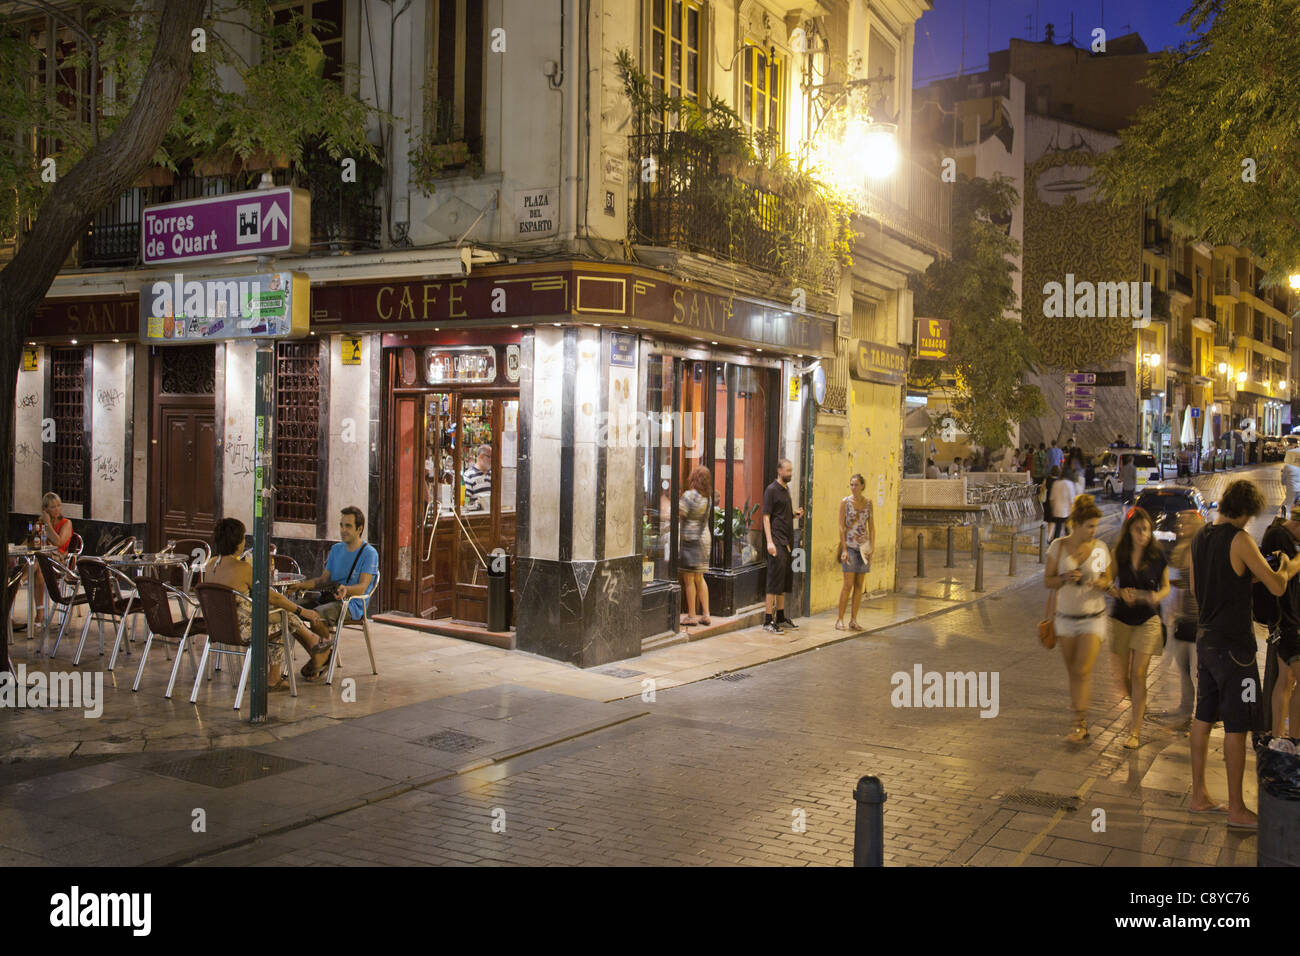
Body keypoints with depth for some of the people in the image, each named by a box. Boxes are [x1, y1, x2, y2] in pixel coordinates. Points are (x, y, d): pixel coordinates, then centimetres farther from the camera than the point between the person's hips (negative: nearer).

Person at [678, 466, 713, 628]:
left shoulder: (690, 495, -14)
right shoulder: (708, 497, 9)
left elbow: (676, 514, -15)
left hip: (690, 539, -8)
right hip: (705, 538, 8)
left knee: (688, 579, -2)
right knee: (699, 579, 15)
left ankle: (691, 616, 1)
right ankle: (705, 614, 15)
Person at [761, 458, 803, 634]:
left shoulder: (786, 489, 17)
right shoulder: (771, 489, -8)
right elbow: (766, 517, -13)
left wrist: (795, 514, 5)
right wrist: (769, 541, -20)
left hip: (787, 541, 9)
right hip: (777, 541, -9)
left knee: (785, 580, 13)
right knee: (775, 580, -10)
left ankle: (780, 618, 23)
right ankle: (768, 621, -8)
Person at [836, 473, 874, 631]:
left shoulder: (868, 502, 6)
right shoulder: (845, 502, -3)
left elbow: (871, 526, 9)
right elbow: (841, 527, -5)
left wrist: (872, 547, 0)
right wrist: (844, 550, -11)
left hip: (863, 546, 4)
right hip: (850, 545, -4)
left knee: (859, 585, 4)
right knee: (848, 584, -9)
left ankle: (853, 620, 10)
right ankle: (839, 619, -2)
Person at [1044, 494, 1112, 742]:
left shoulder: (1101, 549, -2)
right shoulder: (1058, 546, -3)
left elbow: (1108, 579, 9)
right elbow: (1047, 580, 2)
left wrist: (1103, 583, -14)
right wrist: (1065, 578, -18)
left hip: (1093, 618, -1)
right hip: (1066, 617, 1)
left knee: (1083, 672, -10)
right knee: (1073, 672, 8)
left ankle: (1080, 725, -5)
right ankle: (1080, 720, 21)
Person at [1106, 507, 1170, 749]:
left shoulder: (1158, 555, -3)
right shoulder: (1119, 554, -1)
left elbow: (1166, 587, 7)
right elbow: (1108, 585, 5)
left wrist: (1157, 596, -15)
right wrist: (1120, 593, -17)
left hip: (1148, 619, -2)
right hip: (1121, 618, 2)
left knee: (1138, 675, -8)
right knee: (1123, 675, 8)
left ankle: (1135, 732, -2)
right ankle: (1139, 705, 42)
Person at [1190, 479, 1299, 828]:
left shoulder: (1200, 537, 8)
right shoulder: (1240, 540, -16)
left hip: (1206, 638, 8)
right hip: (1233, 643, -8)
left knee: (1203, 718, 13)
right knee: (1236, 727, 0)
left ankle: (1199, 795, 21)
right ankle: (1236, 809, 8)